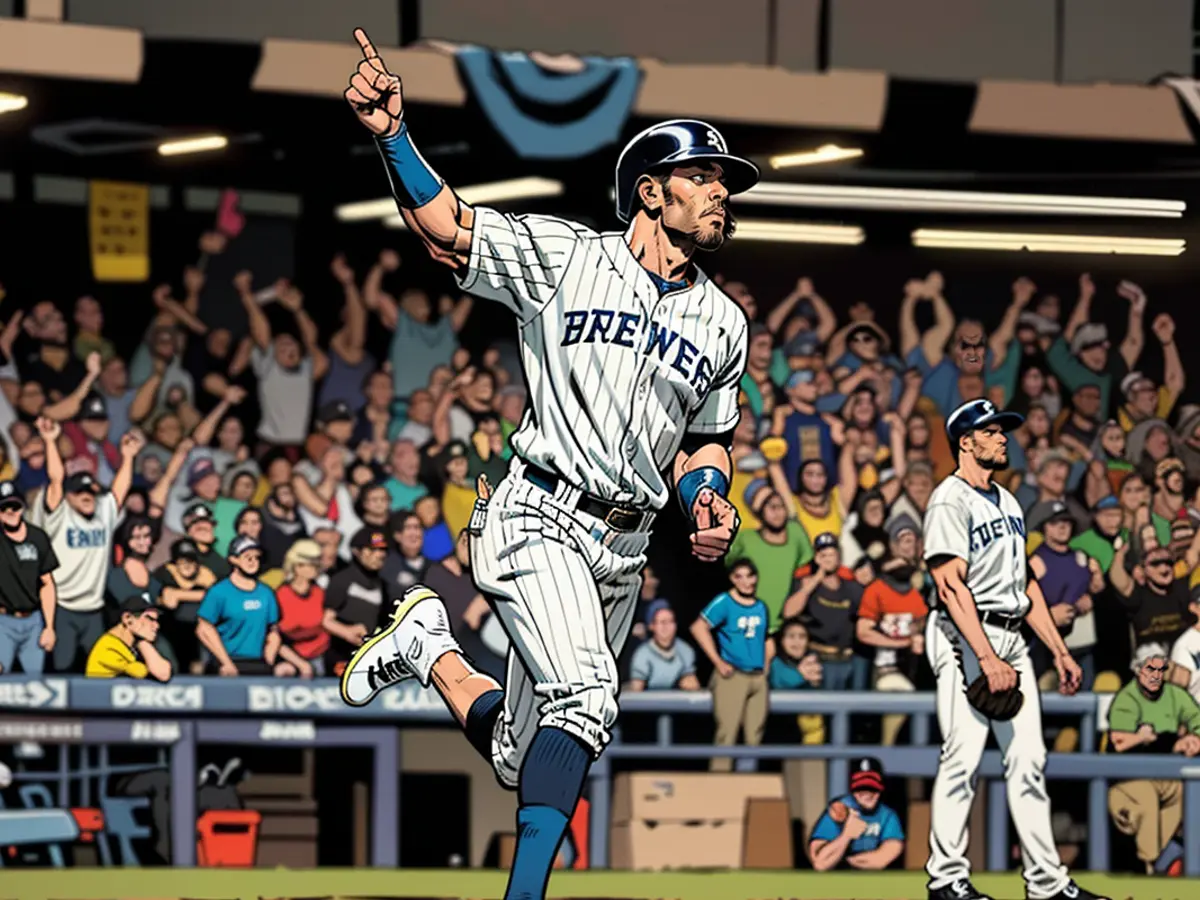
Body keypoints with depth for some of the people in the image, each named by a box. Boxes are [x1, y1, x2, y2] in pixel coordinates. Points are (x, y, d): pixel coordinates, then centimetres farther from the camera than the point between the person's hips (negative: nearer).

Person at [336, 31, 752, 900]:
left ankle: (430, 645, 37)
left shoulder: (724, 324, 12)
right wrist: (394, 136, -23)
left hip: (624, 550, 6)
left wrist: (709, 500, 1)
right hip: (541, 521, -6)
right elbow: (447, 226, -6)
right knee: (588, 695, -29)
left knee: (523, 760, 9)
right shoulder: (563, 257, -2)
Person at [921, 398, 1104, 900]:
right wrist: (987, 658, -25)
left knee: (1028, 761, 6)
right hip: (966, 639, -8)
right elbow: (952, 585, -18)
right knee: (963, 759, -9)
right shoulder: (950, 501, -9)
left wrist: (1059, 651, 18)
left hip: (1012, 639, 8)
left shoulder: (1007, 502, 19)